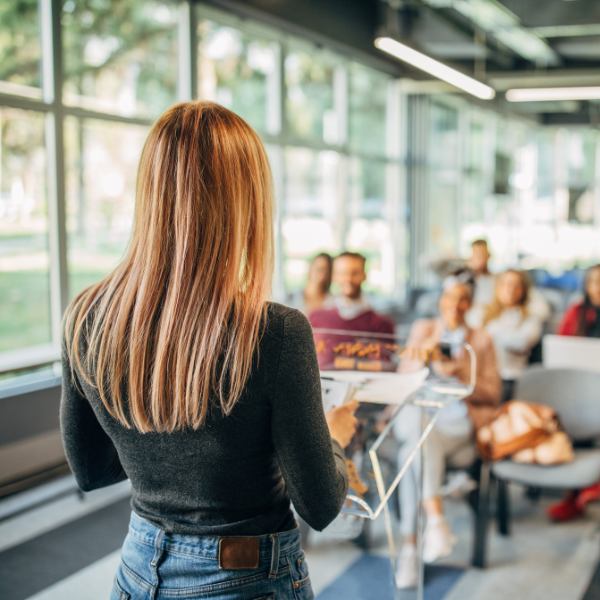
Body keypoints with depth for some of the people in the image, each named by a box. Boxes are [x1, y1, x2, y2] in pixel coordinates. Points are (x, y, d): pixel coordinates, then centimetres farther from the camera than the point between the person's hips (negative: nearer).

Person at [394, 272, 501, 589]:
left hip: (459, 419, -1)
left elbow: (492, 394, 9)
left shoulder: (482, 340, 15)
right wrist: (426, 350, -6)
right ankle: (436, 518, -46)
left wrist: (459, 376, -8)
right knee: (422, 431, -38)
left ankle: (410, 545, -32)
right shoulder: (423, 329, 18)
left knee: (411, 455, -33)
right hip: (417, 411, 2)